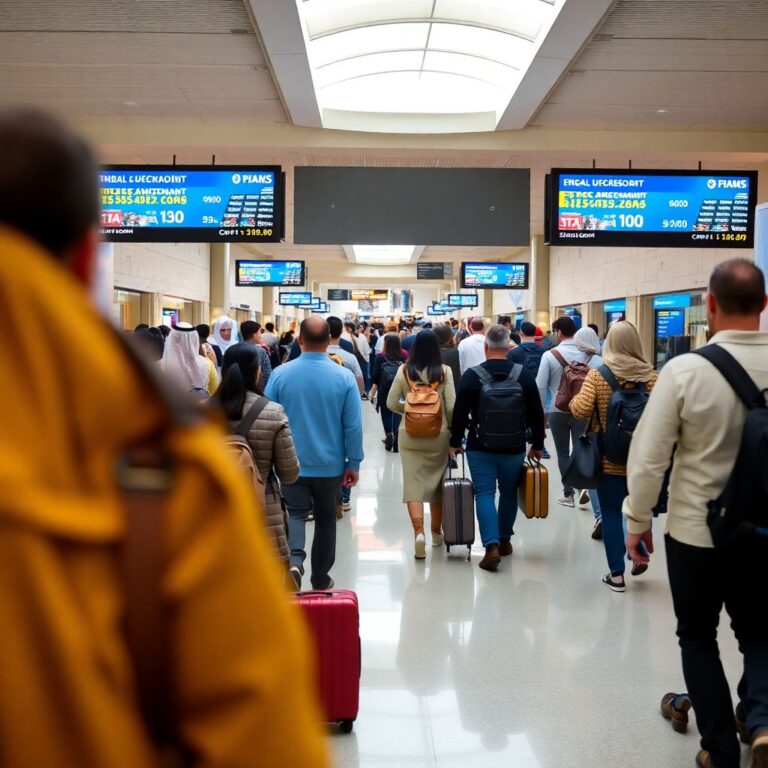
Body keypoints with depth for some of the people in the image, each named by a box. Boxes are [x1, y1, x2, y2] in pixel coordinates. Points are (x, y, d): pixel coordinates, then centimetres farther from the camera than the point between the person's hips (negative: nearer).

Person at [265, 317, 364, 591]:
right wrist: (354, 463, 3)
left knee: (296, 514, 9)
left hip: (292, 463, -1)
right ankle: (320, 579, 25)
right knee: (325, 518, 16)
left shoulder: (281, 374, -9)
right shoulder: (344, 376, -10)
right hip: (330, 465, 1)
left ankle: (294, 561, -18)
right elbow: (354, 425, -8)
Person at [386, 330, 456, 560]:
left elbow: (391, 403, -1)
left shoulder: (404, 371, -3)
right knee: (437, 482, 15)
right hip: (438, 434, 0)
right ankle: (436, 532, 28)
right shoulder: (444, 371, -7)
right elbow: (451, 406, -9)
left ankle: (419, 532, -18)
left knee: (413, 482, 0)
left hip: (409, 435, 0)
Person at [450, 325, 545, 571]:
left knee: (484, 494, 1)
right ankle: (505, 540, 30)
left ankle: (492, 546, -12)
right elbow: (536, 414, 1)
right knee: (509, 492, 18)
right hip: (514, 448, 2)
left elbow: (459, 414, -4)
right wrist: (537, 445, 11)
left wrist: (455, 442, 8)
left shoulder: (471, 375, -8)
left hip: (480, 448, -2)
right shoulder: (524, 375, -3)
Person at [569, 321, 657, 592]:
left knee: (612, 513, 6)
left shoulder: (597, 375, -9)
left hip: (609, 459, -1)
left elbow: (580, 411, -16)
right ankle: (640, 553, 11)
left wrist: (574, 395, 3)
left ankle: (616, 574, 10)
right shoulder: (651, 376, -5)